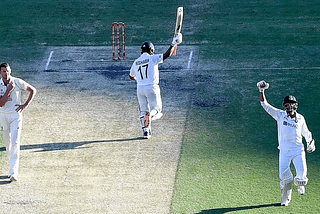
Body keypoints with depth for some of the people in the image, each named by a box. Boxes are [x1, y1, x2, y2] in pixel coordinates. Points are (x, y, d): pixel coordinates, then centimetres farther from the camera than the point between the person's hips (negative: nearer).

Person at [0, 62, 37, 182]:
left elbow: (33, 90, 4)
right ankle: (13, 168, 25)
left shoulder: (18, 82, -7)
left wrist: (25, 105, -4)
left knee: (15, 142, -14)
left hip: (16, 115, -3)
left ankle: (13, 172, -17)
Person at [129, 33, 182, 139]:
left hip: (140, 88, 4)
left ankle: (145, 131, 7)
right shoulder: (152, 58, -5)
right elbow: (167, 55, -14)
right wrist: (173, 44, -2)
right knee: (156, 109, 6)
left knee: (143, 110, 15)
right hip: (152, 88, -4)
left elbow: (131, 76, 24)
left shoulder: (136, 62, 10)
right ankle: (150, 115, -29)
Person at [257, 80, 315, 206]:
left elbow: (306, 133, 23)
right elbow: (265, 105, 1)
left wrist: (310, 142, 8)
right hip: (284, 151, -1)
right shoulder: (280, 115, 3)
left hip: (298, 150, 1)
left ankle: (299, 184, 23)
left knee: (302, 173, -14)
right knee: (284, 176, -10)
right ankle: (285, 197, 14)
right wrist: (262, 91, -7)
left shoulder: (300, 118, 9)